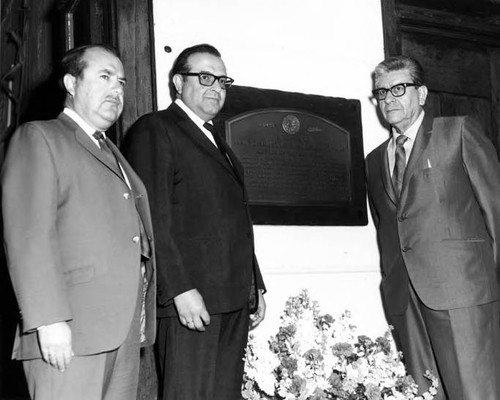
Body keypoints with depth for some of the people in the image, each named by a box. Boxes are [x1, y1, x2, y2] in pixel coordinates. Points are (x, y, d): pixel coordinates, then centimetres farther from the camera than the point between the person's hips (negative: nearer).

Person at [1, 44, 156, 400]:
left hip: (124, 332, 7)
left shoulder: (113, 154, 25)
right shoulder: (39, 137, 1)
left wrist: (142, 319, 11)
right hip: (69, 332, -7)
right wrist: (49, 319, -19)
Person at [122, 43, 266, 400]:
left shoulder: (217, 142, 24)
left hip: (234, 299, 8)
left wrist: (256, 287, 19)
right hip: (190, 299, -8)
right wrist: (181, 289, -19)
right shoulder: (155, 130, -3)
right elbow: (154, 219, -13)